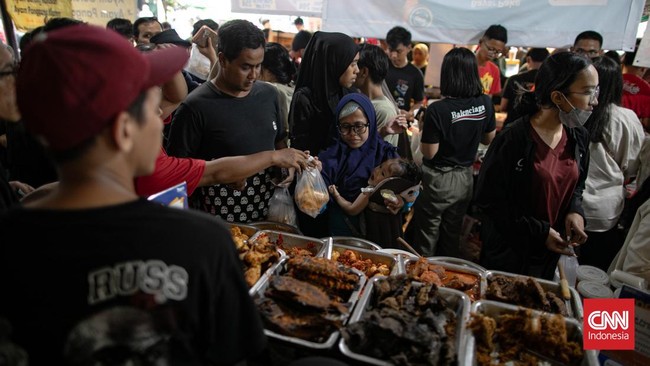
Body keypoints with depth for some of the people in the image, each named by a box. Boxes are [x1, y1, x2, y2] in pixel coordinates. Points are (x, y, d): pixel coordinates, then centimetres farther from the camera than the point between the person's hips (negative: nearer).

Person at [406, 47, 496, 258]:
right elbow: (489, 139, 8)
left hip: (438, 180, -5)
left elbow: (429, 153, -17)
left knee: (426, 239, 12)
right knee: (452, 237, 20)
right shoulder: (485, 104, -6)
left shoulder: (437, 110, -23)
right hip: (465, 178, 6)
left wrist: (422, 133, -1)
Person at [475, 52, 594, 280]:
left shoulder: (578, 137, -2)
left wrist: (575, 211, -8)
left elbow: (577, 184, 14)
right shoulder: (513, 139, -24)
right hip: (509, 252, -6)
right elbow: (487, 199, -19)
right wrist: (539, 231, -19)